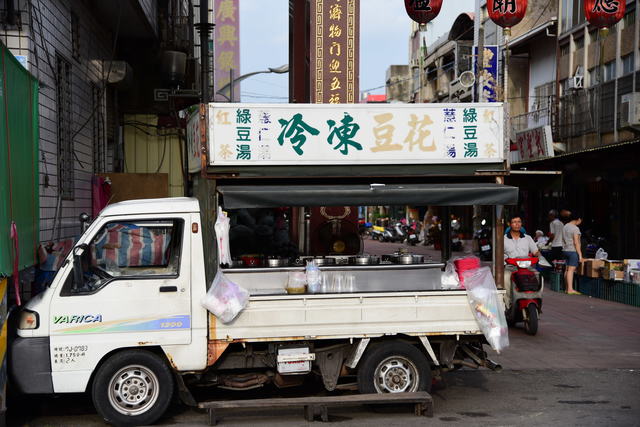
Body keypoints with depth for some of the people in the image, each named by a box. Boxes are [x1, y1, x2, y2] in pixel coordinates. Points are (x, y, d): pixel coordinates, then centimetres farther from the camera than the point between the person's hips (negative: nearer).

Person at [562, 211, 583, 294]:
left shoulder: (565, 227, 14)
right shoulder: (575, 228, -13)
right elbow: (576, 243, -17)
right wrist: (580, 254, -15)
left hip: (565, 250, 9)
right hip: (573, 251, -9)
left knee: (567, 269, 10)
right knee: (571, 269, -10)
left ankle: (567, 288, 14)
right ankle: (570, 289, -12)